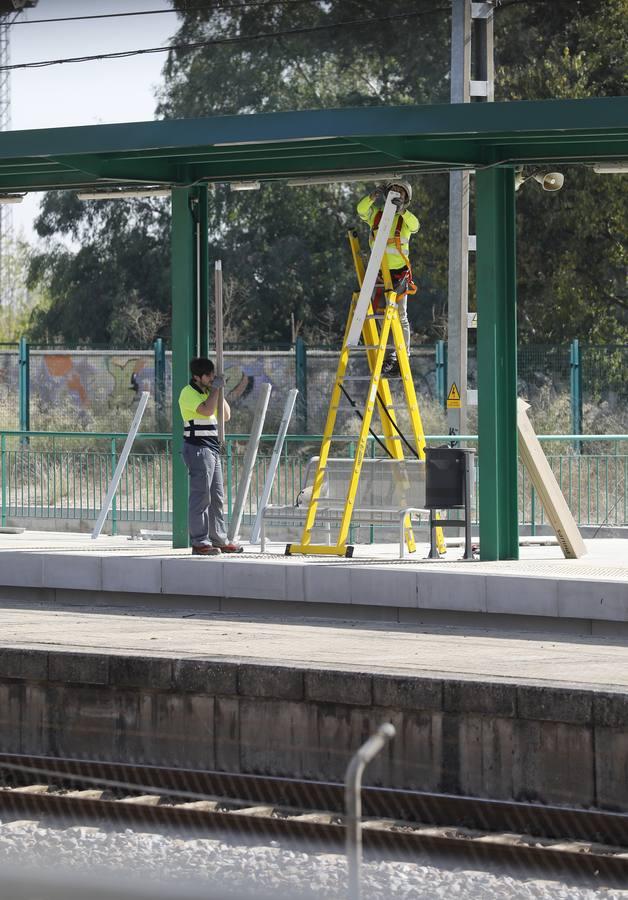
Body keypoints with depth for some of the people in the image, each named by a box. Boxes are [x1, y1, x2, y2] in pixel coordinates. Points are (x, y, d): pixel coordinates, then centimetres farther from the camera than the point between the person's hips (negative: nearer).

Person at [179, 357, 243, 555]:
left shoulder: (208, 392, 19)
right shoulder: (189, 393, -9)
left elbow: (226, 416, 20)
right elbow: (207, 410, -25)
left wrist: (219, 391, 10)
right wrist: (215, 388, -14)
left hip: (211, 448, 9)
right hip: (197, 448, -9)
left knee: (217, 497, 10)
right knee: (201, 496, -10)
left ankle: (219, 540, 15)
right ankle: (199, 543, -10)